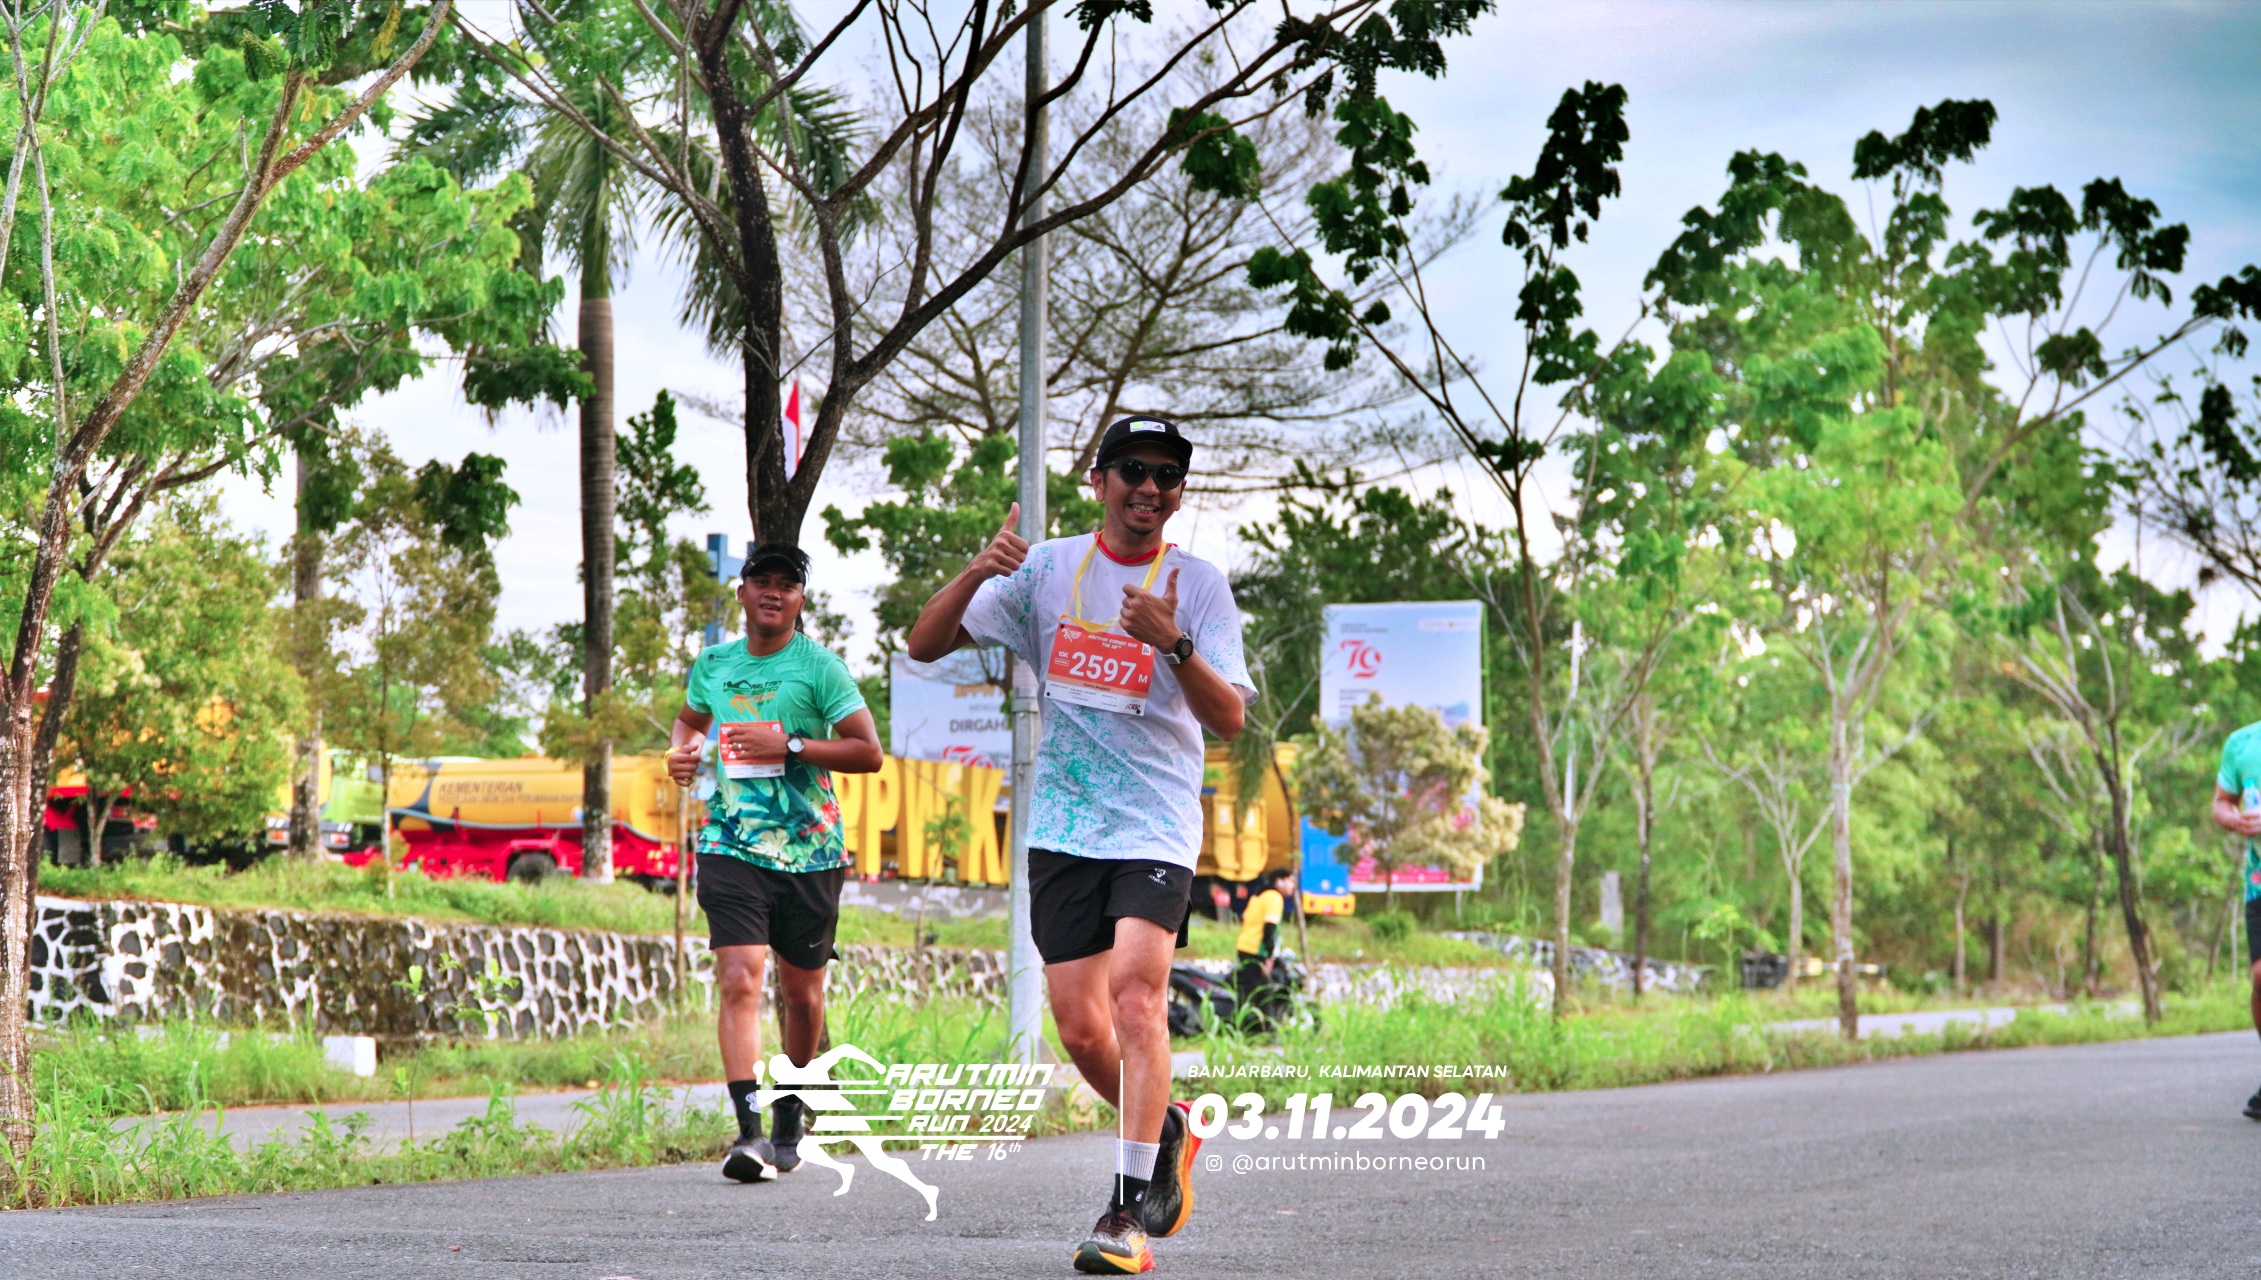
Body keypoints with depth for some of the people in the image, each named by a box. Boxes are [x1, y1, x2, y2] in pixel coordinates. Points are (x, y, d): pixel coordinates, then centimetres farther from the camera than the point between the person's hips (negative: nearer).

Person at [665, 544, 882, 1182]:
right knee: (740, 981, -16)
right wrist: (680, 751, 8)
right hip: (731, 847, 1)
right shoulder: (713, 664, 9)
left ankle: (790, 1118, 30)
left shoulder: (820, 667, -2)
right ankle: (748, 1131, -22)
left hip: (809, 851, -1)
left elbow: (869, 752, -6)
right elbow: (688, 719, 30)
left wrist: (789, 745, -15)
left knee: (801, 991, 9)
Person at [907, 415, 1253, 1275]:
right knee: (1079, 1028, 3)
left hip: (1156, 825, -3)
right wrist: (980, 571, -13)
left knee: (1136, 994, -22)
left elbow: (1230, 719, -9)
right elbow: (924, 645, 4)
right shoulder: (1048, 568, 6)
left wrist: (1173, 644, -25)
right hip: (1063, 824, 3)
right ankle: (1164, 1132, 33)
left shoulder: (1197, 584, 1)